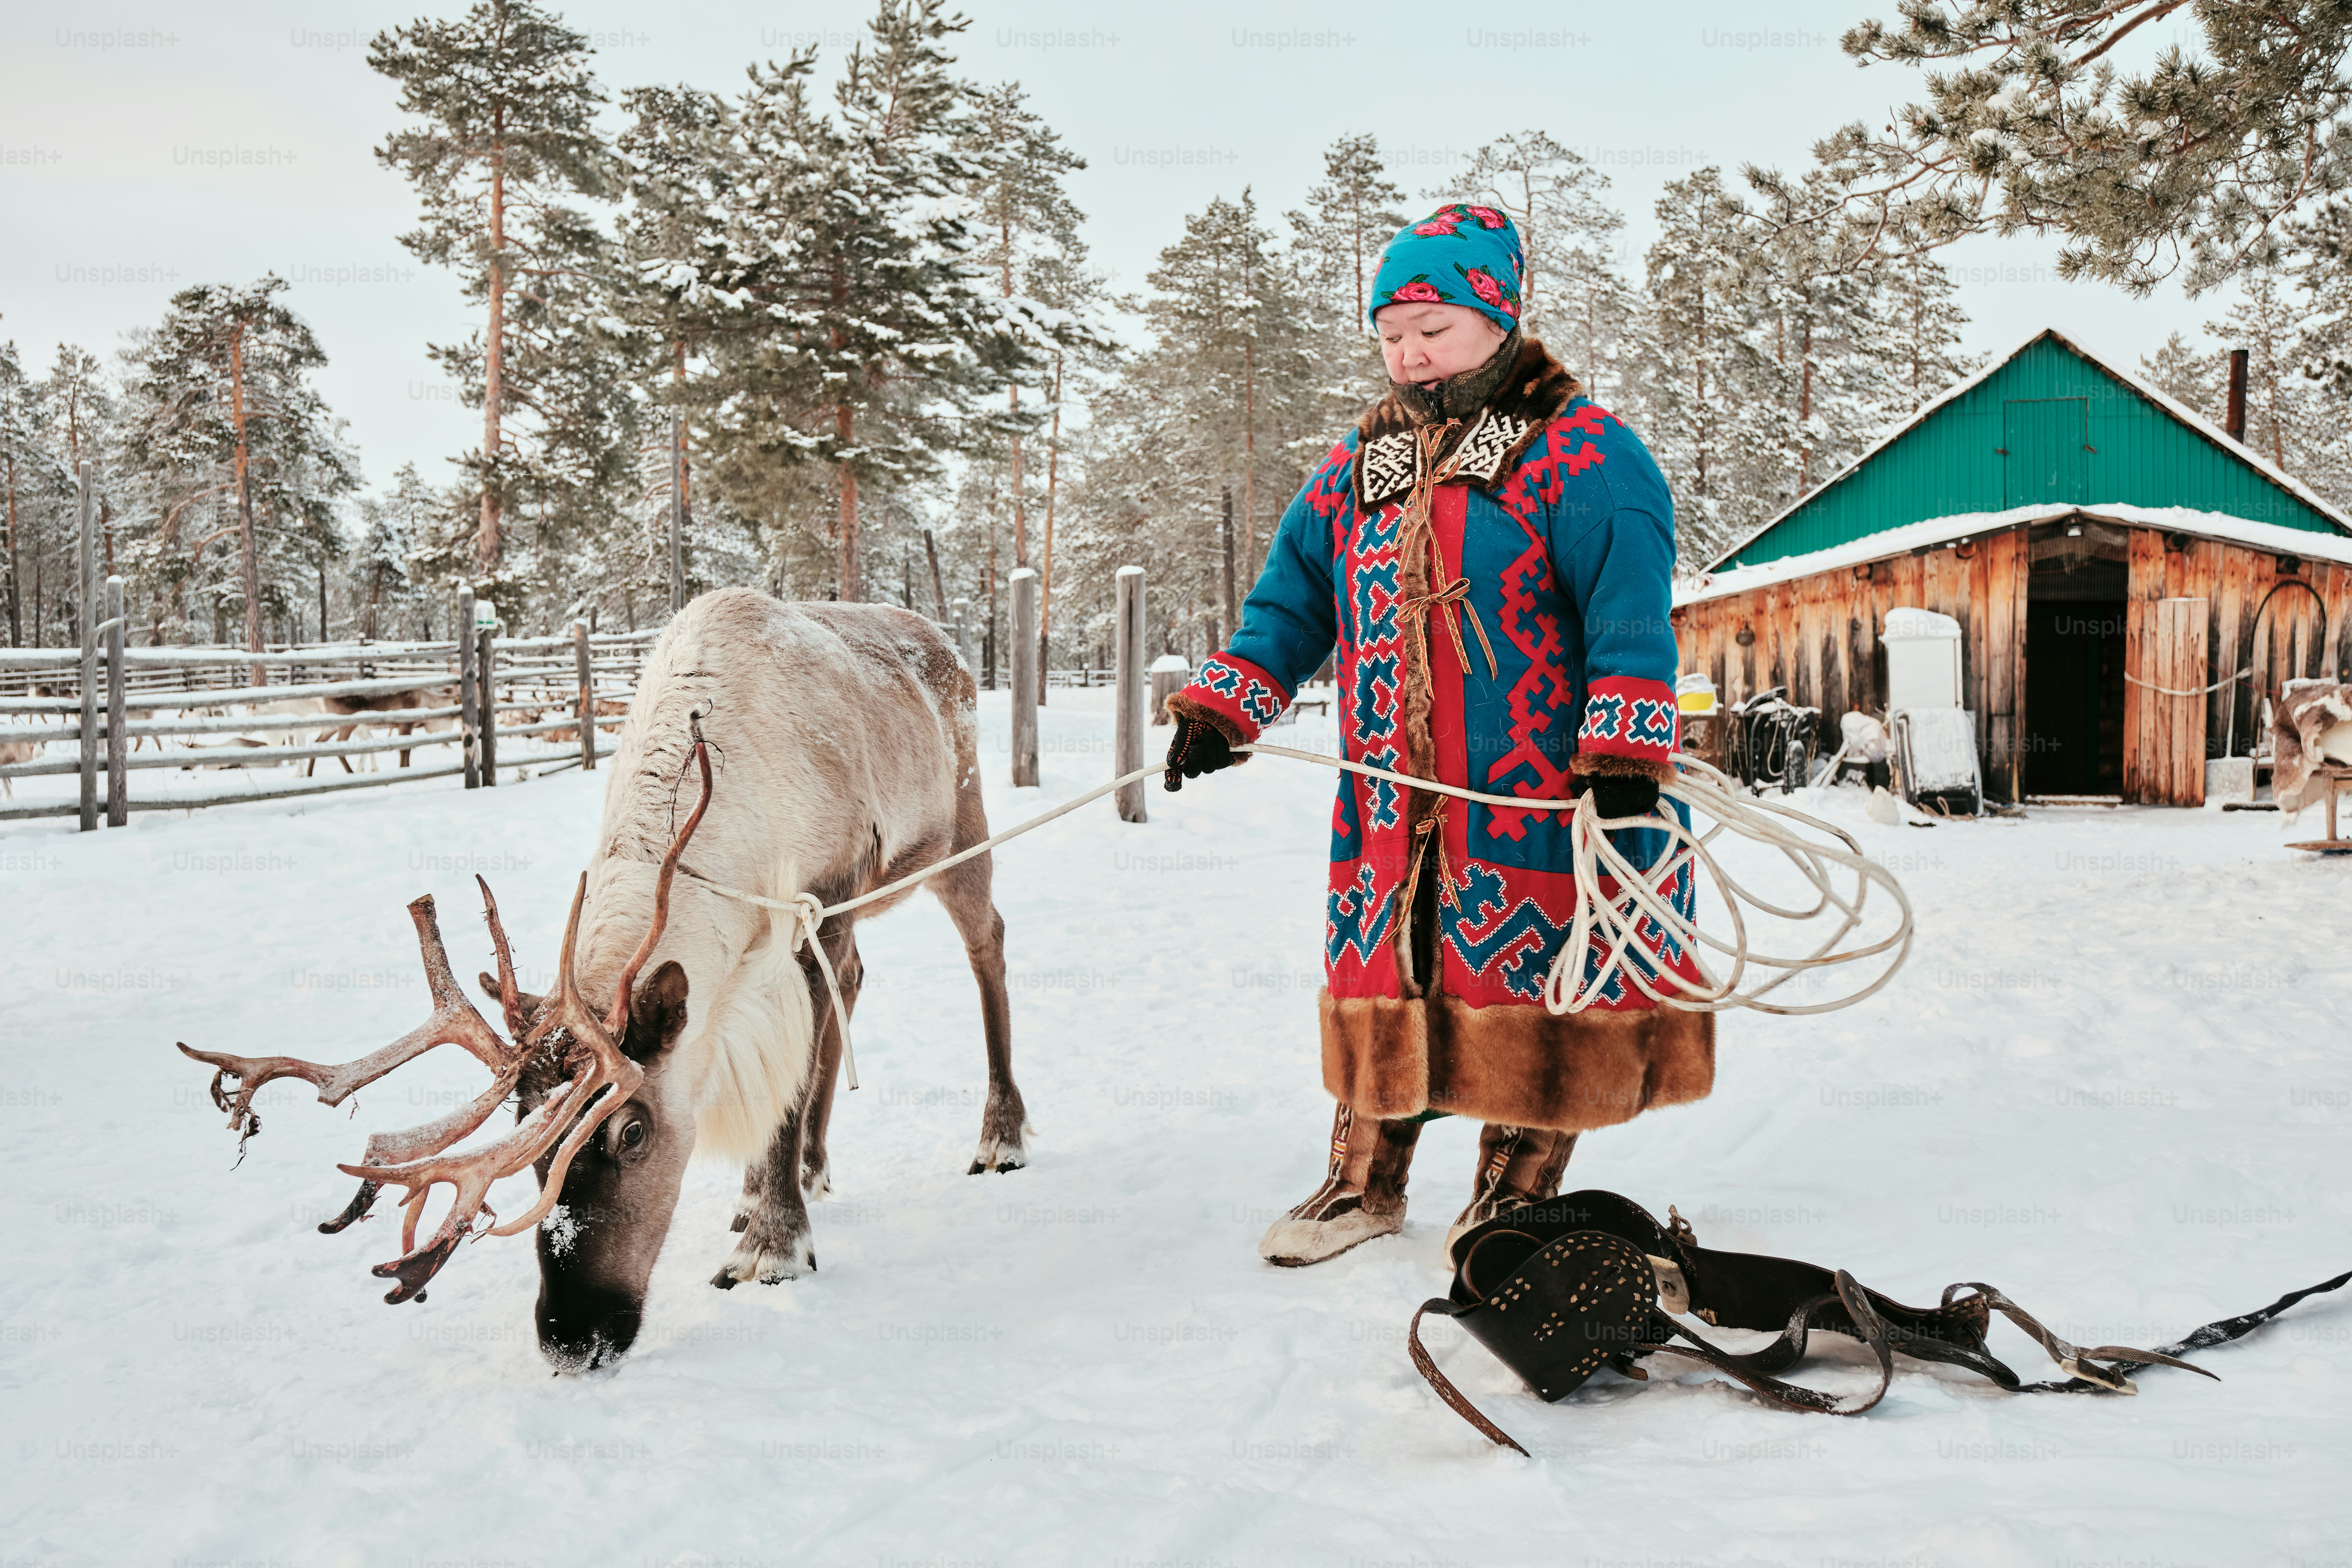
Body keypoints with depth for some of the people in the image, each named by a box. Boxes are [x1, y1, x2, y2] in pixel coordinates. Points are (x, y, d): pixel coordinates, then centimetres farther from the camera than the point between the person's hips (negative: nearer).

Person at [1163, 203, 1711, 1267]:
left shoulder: (1579, 455, -5)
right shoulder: (1356, 469, 14)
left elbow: (1631, 614, -13)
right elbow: (1291, 601, 16)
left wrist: (1624, 753, -21)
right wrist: (1222, 706, 5)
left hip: (1537, 802, -5)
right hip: (1390, 809, 5)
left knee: (1530, 991, 3)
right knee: (1382, 982, 11)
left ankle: (1516, 1189, 21)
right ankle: (1363, 1180, 27)